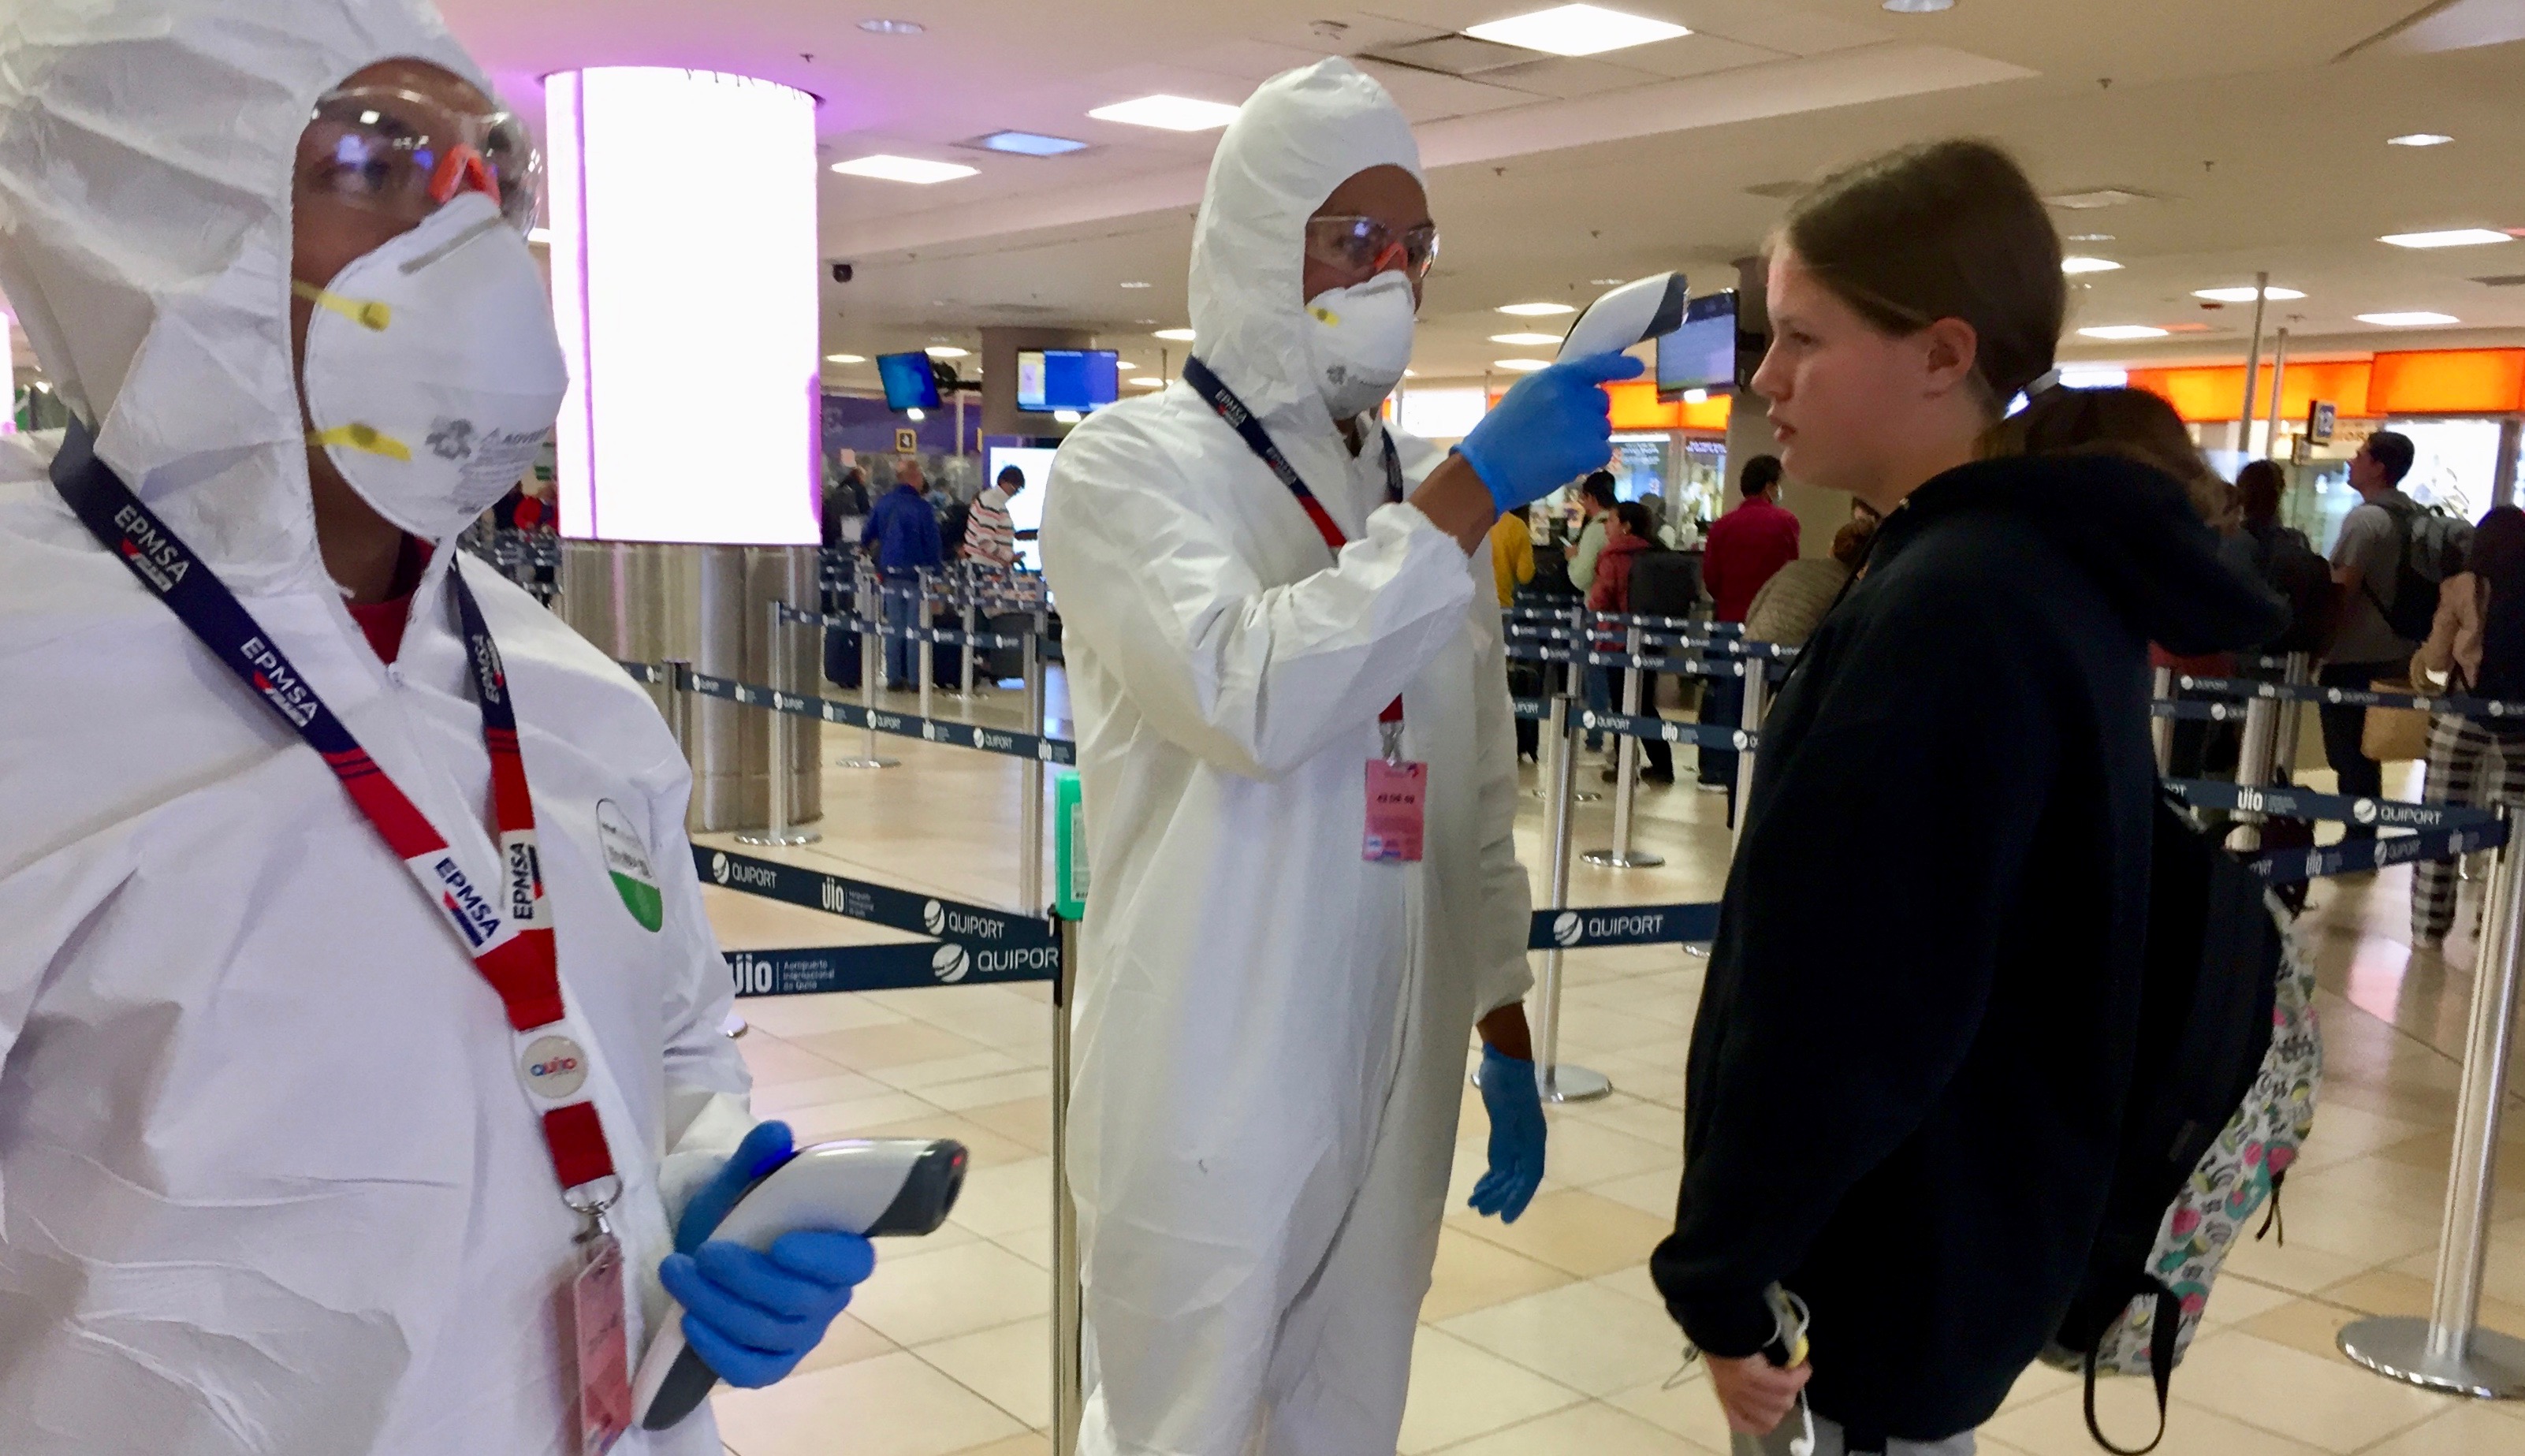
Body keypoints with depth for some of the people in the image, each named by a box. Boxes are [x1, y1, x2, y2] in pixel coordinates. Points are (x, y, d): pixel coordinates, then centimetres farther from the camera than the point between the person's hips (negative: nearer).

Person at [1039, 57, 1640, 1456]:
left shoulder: (1428, 489, 11)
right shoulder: (1130, 460, -7)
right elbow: (1248, 695, -26)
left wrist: (1506, 1030, 14)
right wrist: (1475, 492, -22)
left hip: (1394, 1077, 6)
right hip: (1209, 1086, -5)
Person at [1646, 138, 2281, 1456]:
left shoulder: (1943, 604, -24)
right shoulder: (2061, 572, 7)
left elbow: (1836, 996, -26)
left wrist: (1724, 1272, -16)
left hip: (1890, 1257, -9)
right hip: (1958, 1228, 9)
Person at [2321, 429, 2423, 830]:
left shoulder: (2365, 518, -15)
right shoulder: (2413, 515, 11)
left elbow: (2342, 591, -19)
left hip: (2352, 655, -9)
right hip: (2392, 651, 9)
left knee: (2347, 753, -3)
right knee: (2363, 750, 15)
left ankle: (2358, 841, -2)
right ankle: (2365, 836, 19)